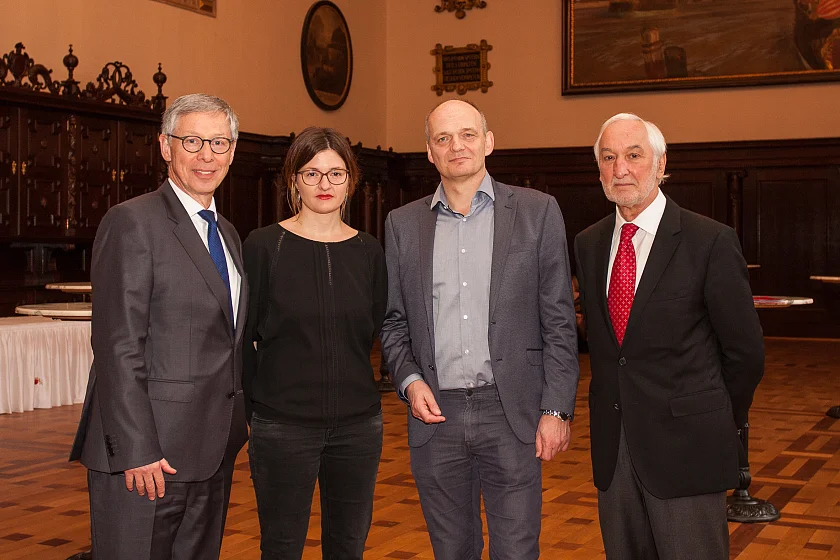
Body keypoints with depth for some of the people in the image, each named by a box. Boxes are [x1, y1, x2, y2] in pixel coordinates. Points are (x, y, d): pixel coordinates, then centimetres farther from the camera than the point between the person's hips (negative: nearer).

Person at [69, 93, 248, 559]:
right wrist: (137, 451, -19)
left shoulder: (226, 234, 16)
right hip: (147, 455, -8)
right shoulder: (132, 223, -10)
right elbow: (118, 346, -16)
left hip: (213, 451, 8)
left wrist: (234, 427, 13)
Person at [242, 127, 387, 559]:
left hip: (358, 423, 3)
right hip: (282, 424, -3)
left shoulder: (369, 252, 5)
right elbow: (242, 336, -2)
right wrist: (248, 410, -4)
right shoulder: (263, 246, -4)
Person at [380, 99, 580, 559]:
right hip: (435, 414, 3)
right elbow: (394, 321, 13)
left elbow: (559, 320, -1)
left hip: (510, 413, -2)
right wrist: (409, 380, -4)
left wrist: (556, 410, -6)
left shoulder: (537, 211, 1)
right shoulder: (403, 224, 9)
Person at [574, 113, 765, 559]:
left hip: (685, 445, -5)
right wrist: (611, 408, 11)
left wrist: (716, 424, 4)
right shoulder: (588, 244, 8)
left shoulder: (711, 241, -9)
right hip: (611, 445, 5)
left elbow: (745, 350, -5)